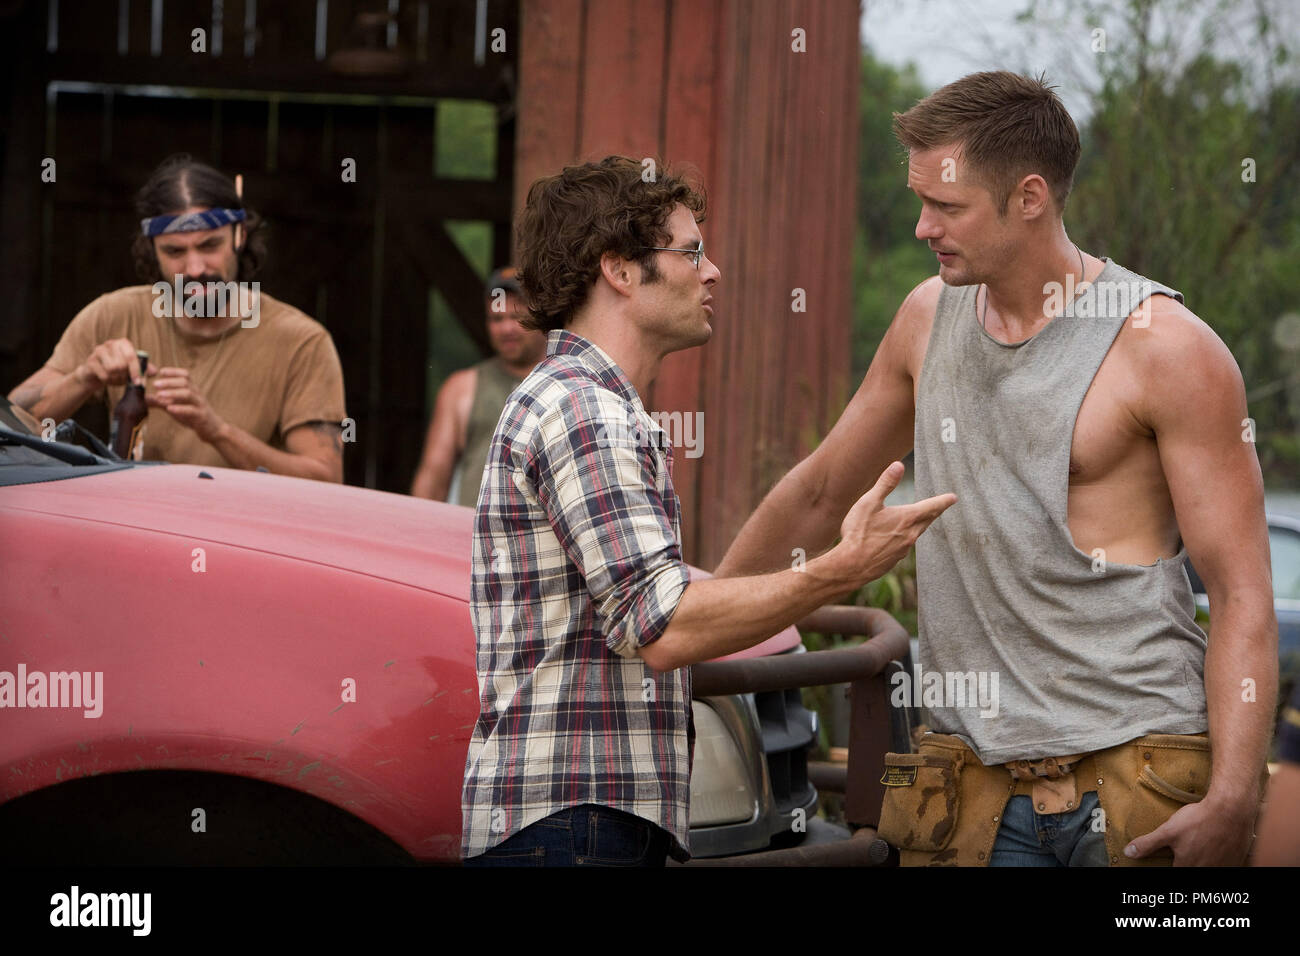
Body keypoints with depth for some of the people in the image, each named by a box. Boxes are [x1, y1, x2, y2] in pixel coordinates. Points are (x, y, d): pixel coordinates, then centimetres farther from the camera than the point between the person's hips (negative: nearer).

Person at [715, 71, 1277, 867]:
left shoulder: (1165, 347, -7)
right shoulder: (930, 318, 11)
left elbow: (1243, 595, -9)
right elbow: (820, 493, 26)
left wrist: (1232, 800, -20)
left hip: (1137, 784, -5)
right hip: (975, 791, 5)